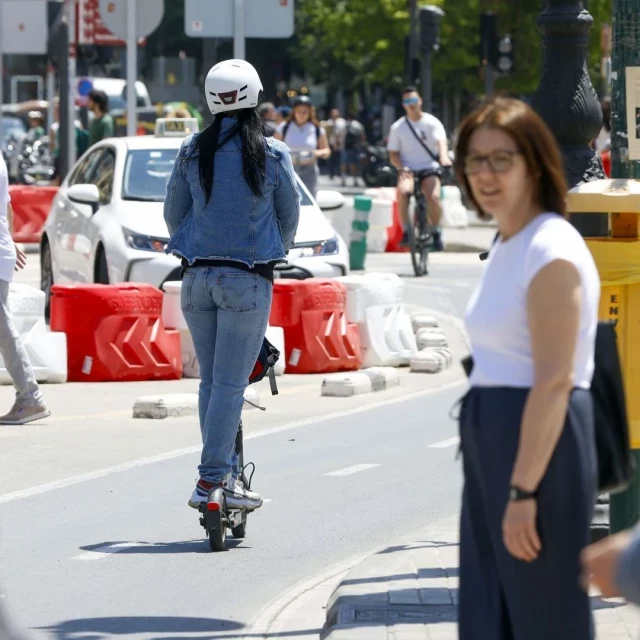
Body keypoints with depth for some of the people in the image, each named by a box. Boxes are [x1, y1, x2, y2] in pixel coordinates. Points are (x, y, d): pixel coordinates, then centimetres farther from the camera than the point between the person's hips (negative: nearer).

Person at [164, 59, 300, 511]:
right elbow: (290, 216, 5)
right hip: (248, 279, -3)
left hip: (198, 277, 3)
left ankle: (226, 472, 17)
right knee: (230, 383, -3)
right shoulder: (273, 155, -6)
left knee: (210, 380, 12)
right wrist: (275, 255, 24)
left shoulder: (192, 152, 2)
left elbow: (174, 213, 9)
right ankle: (212, 479, -6)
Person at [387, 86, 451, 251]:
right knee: (403, 191, -34)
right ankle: (406, 231, -17)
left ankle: (436, 232, -2)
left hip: (429, 169, -1)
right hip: (408, 169, 1)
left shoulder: (432, 122, -1)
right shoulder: (397, 127, 4)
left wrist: (444, 157, -40)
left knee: (434, 197, -29)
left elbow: (441, 141, -18)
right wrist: (403, 168, -16)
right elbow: (393, 155, 5)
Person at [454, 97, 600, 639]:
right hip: (493, 442, 10)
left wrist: (523, 491, -23)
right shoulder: (507, 246, 14)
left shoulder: (551, 251, -15)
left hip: (542, 448, -10)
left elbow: (554, 382, -21)